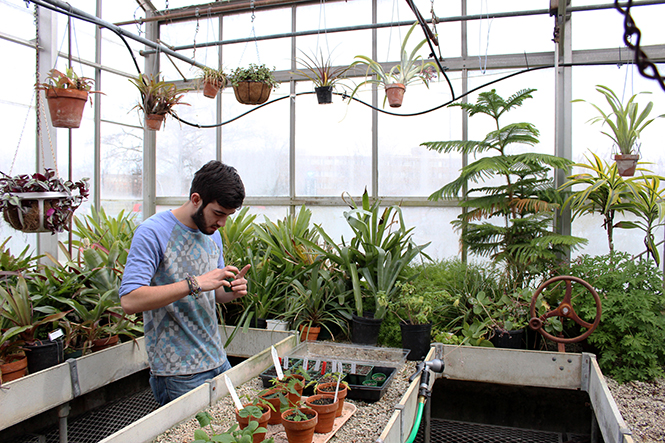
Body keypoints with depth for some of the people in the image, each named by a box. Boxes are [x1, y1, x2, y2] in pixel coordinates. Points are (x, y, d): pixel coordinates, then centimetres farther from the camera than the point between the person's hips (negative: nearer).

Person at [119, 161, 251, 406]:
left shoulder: (212, 234, 9)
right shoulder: (152, 233, -14)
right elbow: (129, 300, -24)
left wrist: (231, 291, -5)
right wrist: (194, 283, -28)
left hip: (218, 361, 7)